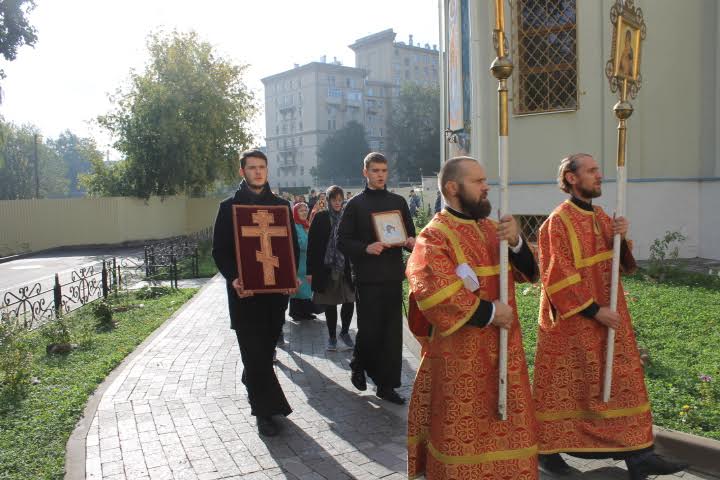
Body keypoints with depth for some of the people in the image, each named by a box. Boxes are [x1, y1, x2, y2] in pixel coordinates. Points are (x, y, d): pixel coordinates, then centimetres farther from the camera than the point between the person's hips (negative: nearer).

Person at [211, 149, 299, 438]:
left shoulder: (281, 205, 9)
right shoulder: (229, 207, 2)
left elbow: (293, 244, 11)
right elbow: (219, 250, -1)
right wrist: (233, 278, -18)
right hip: (245, 290, -3)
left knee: (266, 346, 12)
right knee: (254, 351, -3)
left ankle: (253, 383, 38)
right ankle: (265, 410, 4)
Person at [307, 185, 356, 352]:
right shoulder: (320, 218, -1)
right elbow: (312, 244, -2)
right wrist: (310, 270, -6)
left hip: (346, 268, 1)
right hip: (326, 268, -1)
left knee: (349, 302, 1)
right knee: (330, 304, 7)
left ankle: (345, 332, 25)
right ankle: (332, 337, 23)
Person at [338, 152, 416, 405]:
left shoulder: (398, 201, 11)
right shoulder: (355, 204, 1)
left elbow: (410, 233, 16)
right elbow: (342, 241, -2)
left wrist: (411, 242, -7)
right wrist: (366, 248, -19)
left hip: (393, 275, 4)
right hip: (367, 277, -3)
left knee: (392, 332, 5)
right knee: (369, 329, 0)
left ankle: (387, 384, 16)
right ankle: (359, 365, 30)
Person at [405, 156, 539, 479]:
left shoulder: (492, 228, 10)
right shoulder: (434, 236, -13)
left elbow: (528, 273, 6)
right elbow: (432, 292, -27)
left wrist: (516, 242, -14)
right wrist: (488, 312, -19)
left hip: (503, 351, 7)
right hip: (460, 358, -7)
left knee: (506, 427, 18)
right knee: (463, 435, 5)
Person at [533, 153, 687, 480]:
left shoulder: (602, 217, 10)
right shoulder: (558, 223, -15)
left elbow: (623, 265, 11)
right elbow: (558, 278, -19)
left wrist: (621, 239, -9)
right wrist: (594, 311, -19)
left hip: (608, 315, 8)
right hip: (573, 322, -8)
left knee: (621, 383, 9)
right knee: (564, 387, 4)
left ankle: (636, 454, 16)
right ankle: (548, 450, 20)